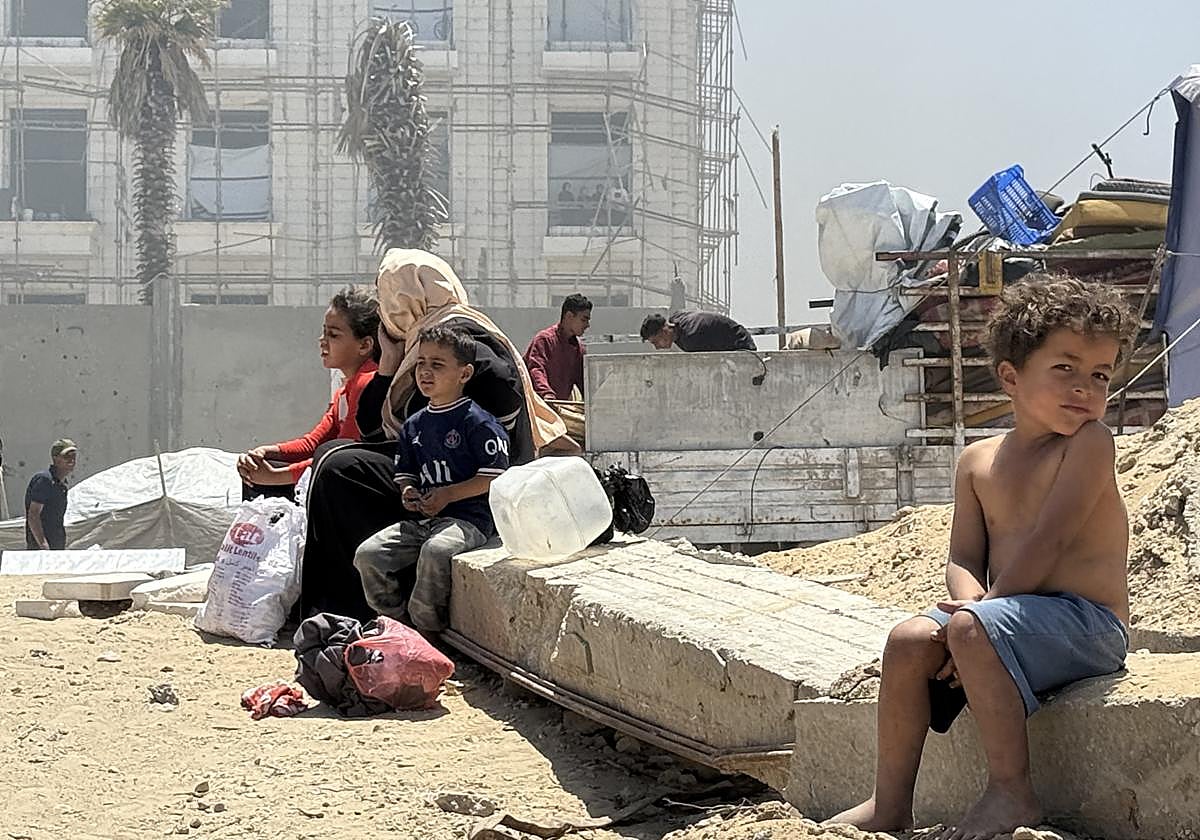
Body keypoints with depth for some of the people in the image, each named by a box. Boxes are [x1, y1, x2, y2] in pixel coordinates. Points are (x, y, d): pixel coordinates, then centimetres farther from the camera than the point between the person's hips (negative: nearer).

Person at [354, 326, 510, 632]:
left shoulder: (478, 423, -7)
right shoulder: (413, 426, 16)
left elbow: (494, 477, -11)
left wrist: (446, 496, -14)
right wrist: (408, 491, 3)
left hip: (468, 518, -7)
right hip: (422, 519, 7)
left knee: (436, 550, -38)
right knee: (368, 554, -11)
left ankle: (427, 626, -20)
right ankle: (397, 621, 1)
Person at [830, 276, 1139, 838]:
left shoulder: (1090, 443, -11)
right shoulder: (980, 461, 9)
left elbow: (1047, 542, -19)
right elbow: (963, 560, 7)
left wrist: (980, 609, -19)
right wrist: (973, 602, -16)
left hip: (1086, 620, -7)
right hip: (1018, 617, 7)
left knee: (969, 629, -29)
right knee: (909, 641, -8)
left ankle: (1011, 792, -21)